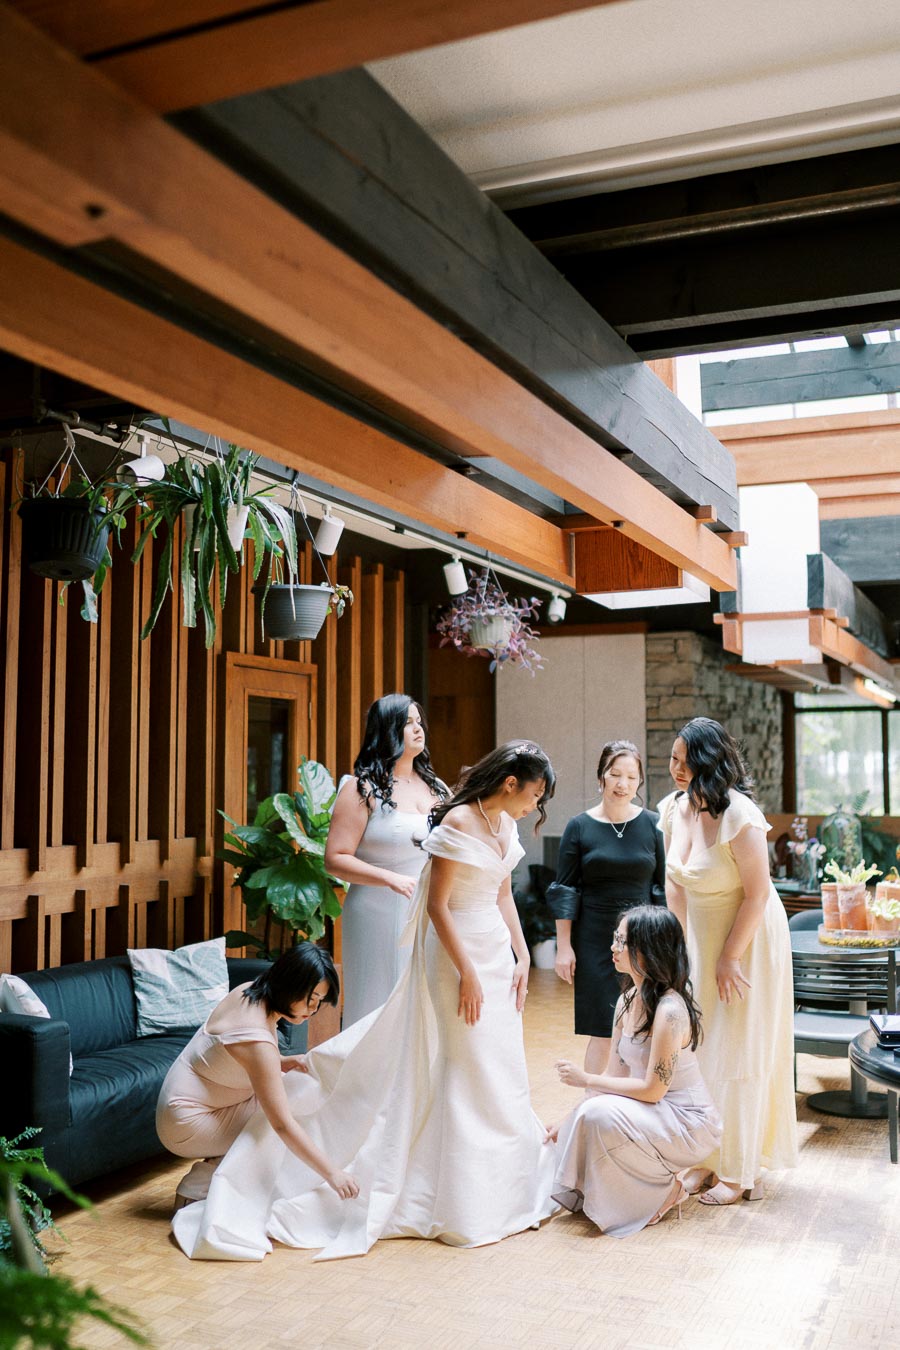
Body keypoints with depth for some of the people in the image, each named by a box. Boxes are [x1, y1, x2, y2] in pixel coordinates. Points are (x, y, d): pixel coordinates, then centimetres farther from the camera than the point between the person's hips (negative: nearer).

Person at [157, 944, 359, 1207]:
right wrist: (332, 1173, -29)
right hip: (187, 1125, -9)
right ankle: (196, 1188, -3)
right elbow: (282, 1126, -31)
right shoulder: (256, 1036, -31)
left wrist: (289, 1062, -6)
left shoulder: (252, 993, -5)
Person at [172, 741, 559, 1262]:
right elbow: (437, 905, -18)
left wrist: (522, 957, 8)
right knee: (466, 1073, -2)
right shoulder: (458, 822, -18)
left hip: (496, 952, 8)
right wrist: (467, 974, -18)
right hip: (457, 953, -8)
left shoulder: (505, 825, 8)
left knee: (501, 1070, 14)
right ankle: (465, 1205, 11)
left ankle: (501, 1184, 30)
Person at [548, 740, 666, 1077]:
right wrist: (564, 946, -3)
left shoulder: (652, 825, 3)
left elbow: (664, 888, 6)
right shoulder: (580, 827, 0)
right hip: (596, 940, -1)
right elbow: (564, 891, 1)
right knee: (602, 1031, 0)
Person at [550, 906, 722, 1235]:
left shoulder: (669, 1010, -25)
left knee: (600, 1114, -27)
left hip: (688, 1123, -8)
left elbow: (653, 1089, -23)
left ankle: (664, 1190, -5)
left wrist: (586, 1079, -18)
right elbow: (614, 1075, 7)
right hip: (654, 1114, 8)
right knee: (577, 1127, -7)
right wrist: (565, 1125, 3)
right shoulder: (626, 1002, 2)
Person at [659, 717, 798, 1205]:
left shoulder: (739, 816, -26)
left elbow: (757, 894, -21)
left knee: (738, 1055, 1)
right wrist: (681, 947, 4)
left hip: (749, 939, -6)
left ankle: (741, 1173, 14)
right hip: (702, 938, 6)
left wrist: (730, 957, -16)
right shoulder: (674, 808, -5)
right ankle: (708, 1159, 23)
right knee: (701, 1050, 10)